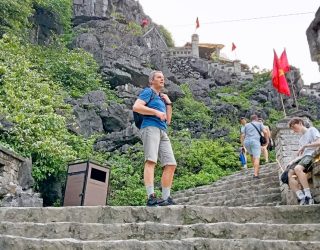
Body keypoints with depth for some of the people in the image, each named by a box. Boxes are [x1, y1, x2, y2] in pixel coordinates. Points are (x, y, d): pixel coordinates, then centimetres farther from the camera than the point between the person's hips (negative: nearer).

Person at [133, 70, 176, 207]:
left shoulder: (161, 99, 31)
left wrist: (168, 103, 20)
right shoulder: (148, 91, 10)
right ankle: (151, 197, -33)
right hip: (150, 128, -8)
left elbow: (168, 120, 27)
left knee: (171, 164, -3)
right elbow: (136, 107, -8)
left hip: (162, 132, 8)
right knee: (151, 161, -23)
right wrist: (156, 112, -11)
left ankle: (166, 199, -2)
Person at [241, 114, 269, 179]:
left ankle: (256, 170, 29)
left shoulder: (246, 125, 22)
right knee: (256, 158, -8)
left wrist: (243, 144, 10)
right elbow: (265, 132, 1)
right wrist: (267, 140, 11)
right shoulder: (259, 124, 17)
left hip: (247, 142, 4)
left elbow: (243, 135, 9)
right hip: (255, 142, -3)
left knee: (252, 155, 27)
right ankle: (255, 174, -22)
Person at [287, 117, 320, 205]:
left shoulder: (312, 130, 9)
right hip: (303, 157, 8)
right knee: (289, 174, -16)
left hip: (312, 155, -7)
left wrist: (304, 146, -8)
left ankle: (309, 197, -34)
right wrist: (292, 161, 6)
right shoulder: (301, 140, 30)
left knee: (297, 168, -35)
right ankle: (302, 198, -26)